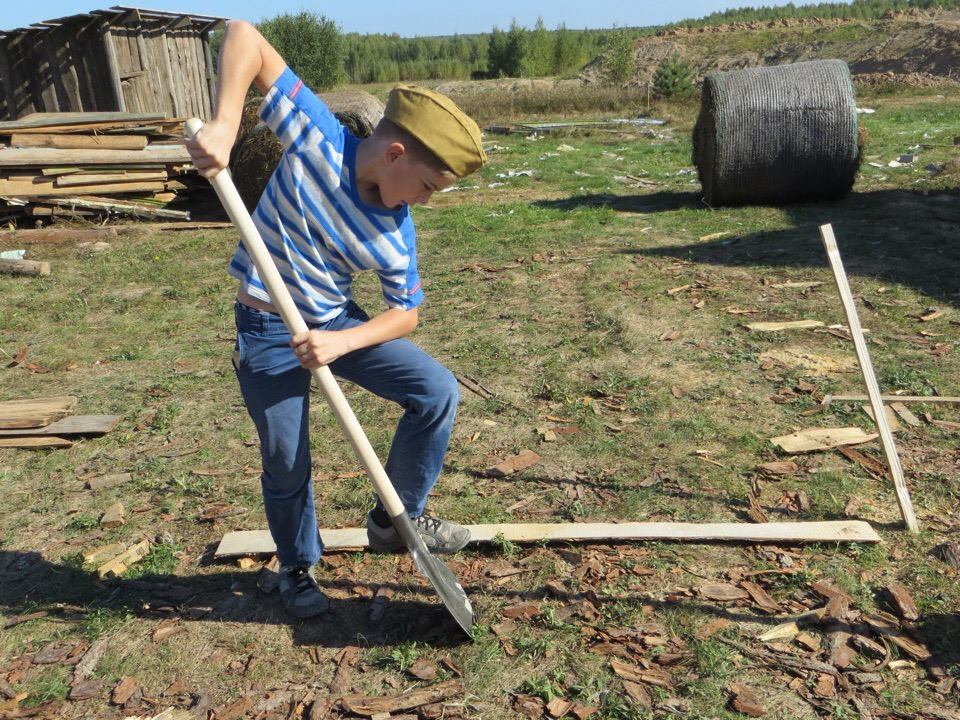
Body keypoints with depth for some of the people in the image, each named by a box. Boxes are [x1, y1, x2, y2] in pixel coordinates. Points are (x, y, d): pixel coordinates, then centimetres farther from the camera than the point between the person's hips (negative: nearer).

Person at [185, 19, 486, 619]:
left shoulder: (397, 235, -12)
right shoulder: (316, 137, -20)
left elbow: (406, 313, -5)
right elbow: (244, 35, -19)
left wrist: (340, 344, -22)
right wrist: (224, 125, -35)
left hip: (338, 322, 4)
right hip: (267, 330, -3)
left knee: (438, 391, -10)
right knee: (287, 465, 4)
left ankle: (395, 518, 8)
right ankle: (299, 568, 33)